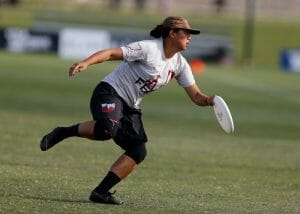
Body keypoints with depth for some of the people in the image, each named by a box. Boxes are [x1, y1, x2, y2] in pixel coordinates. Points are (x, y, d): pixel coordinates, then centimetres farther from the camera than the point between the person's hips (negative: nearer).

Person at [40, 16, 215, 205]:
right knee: (108, 128, -38)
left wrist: (209, 101, -15)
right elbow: (111, 54, -21)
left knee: (138, 152, -9)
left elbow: (196, 96, 8)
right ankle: (63, 133, -15)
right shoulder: (148, 48, -16)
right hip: (110, 93, -8)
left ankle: (101, 192, -8)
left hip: (131, 107, 8)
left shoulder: (180, 65, 6)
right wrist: (86, 63, -38)